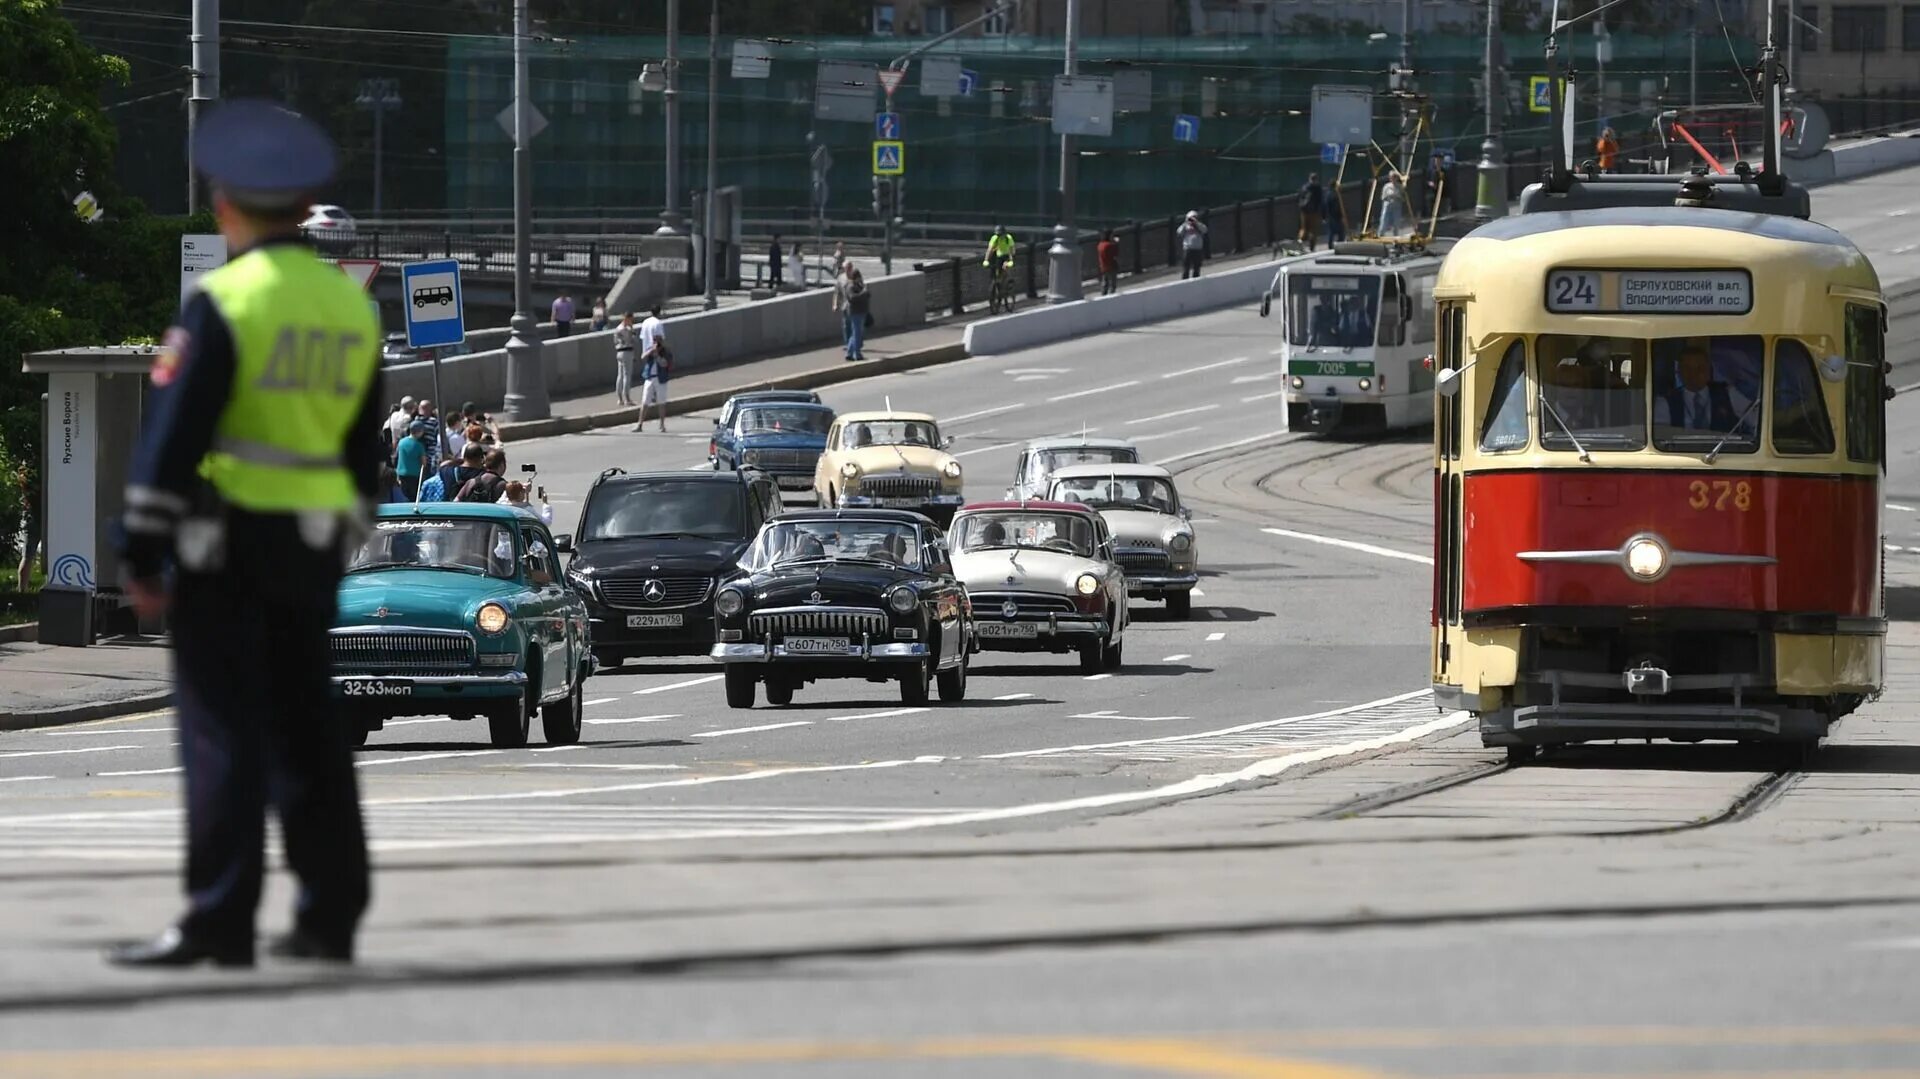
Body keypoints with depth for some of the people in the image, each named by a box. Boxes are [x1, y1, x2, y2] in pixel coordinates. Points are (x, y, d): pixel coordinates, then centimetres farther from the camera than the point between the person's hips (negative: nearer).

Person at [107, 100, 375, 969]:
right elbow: (364, 445, 14)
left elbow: (172, 435, -15)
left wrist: (141, 554, -11)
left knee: (224, 731, -6)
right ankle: (331, 915, 12)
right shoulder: (351, 304, 9)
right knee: (307, 726, 11)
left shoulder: (221, 303, -12)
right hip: (317, 541, 6)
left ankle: (219, 921, -8)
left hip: (227, 538, -6)